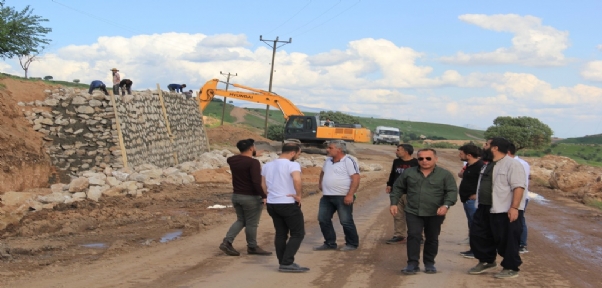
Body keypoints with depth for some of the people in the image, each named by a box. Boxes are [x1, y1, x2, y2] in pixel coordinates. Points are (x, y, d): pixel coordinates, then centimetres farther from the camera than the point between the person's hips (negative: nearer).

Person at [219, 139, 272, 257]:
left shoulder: (232, 160, 3)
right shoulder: (253, 162, -20)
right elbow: (256, 182, -27)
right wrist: (264, 196, -19)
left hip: (236, 195, 7)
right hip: (251, 197, -7)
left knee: (241, 220, 19)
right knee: (251, 223, 7)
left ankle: (227, 242, 8)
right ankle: (252, 247, 20)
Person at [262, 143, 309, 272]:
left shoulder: (267, 165, 11)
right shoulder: (292, 165, -13)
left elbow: (263, 185, 16)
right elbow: (297, 179, -32)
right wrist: (299, 195, -20)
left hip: (272, 204, 7)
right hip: (288, 204, -7)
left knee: (281, 234, 15)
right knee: (298, 234, 1)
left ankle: (283, 263, 17)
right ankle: (287, 263, -7)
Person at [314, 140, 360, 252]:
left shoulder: (348, 161, -12)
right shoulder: (328, 161, 13)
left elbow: (356, 178, -17)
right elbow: (323, 172, 34)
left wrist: (350, 195, -23)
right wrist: (320, 182, 20)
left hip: (343, 197, -8)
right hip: (327, 197, 8)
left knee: (346, 221, -2)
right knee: (323, 219, 6)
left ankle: (352, 244, 12)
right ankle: (330, 243, 17)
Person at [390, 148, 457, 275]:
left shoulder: (445, 174, -2)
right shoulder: (409, 172, 5)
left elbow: (452, 191, -6)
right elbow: (398, 188, 12)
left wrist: (446, 205, -21)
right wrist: (394, 203, 3)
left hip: (435, 214, 0)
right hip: (413, 212, 1)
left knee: (432, 239, 9)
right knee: (413, 236, -8)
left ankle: (429, 263, 22)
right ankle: (412, 264, -3)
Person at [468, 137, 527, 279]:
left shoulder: (512, 165, -14)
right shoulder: (488, 165, 16)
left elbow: (518, 187, -21)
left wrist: (514, 208, -27)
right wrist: (479, 200, 24)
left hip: (506, 211, -9)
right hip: (484, 209, 9)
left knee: (507, 240, 0)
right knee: (478, 235, 13)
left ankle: (511, 268, 12)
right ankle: (486, 261, 28)